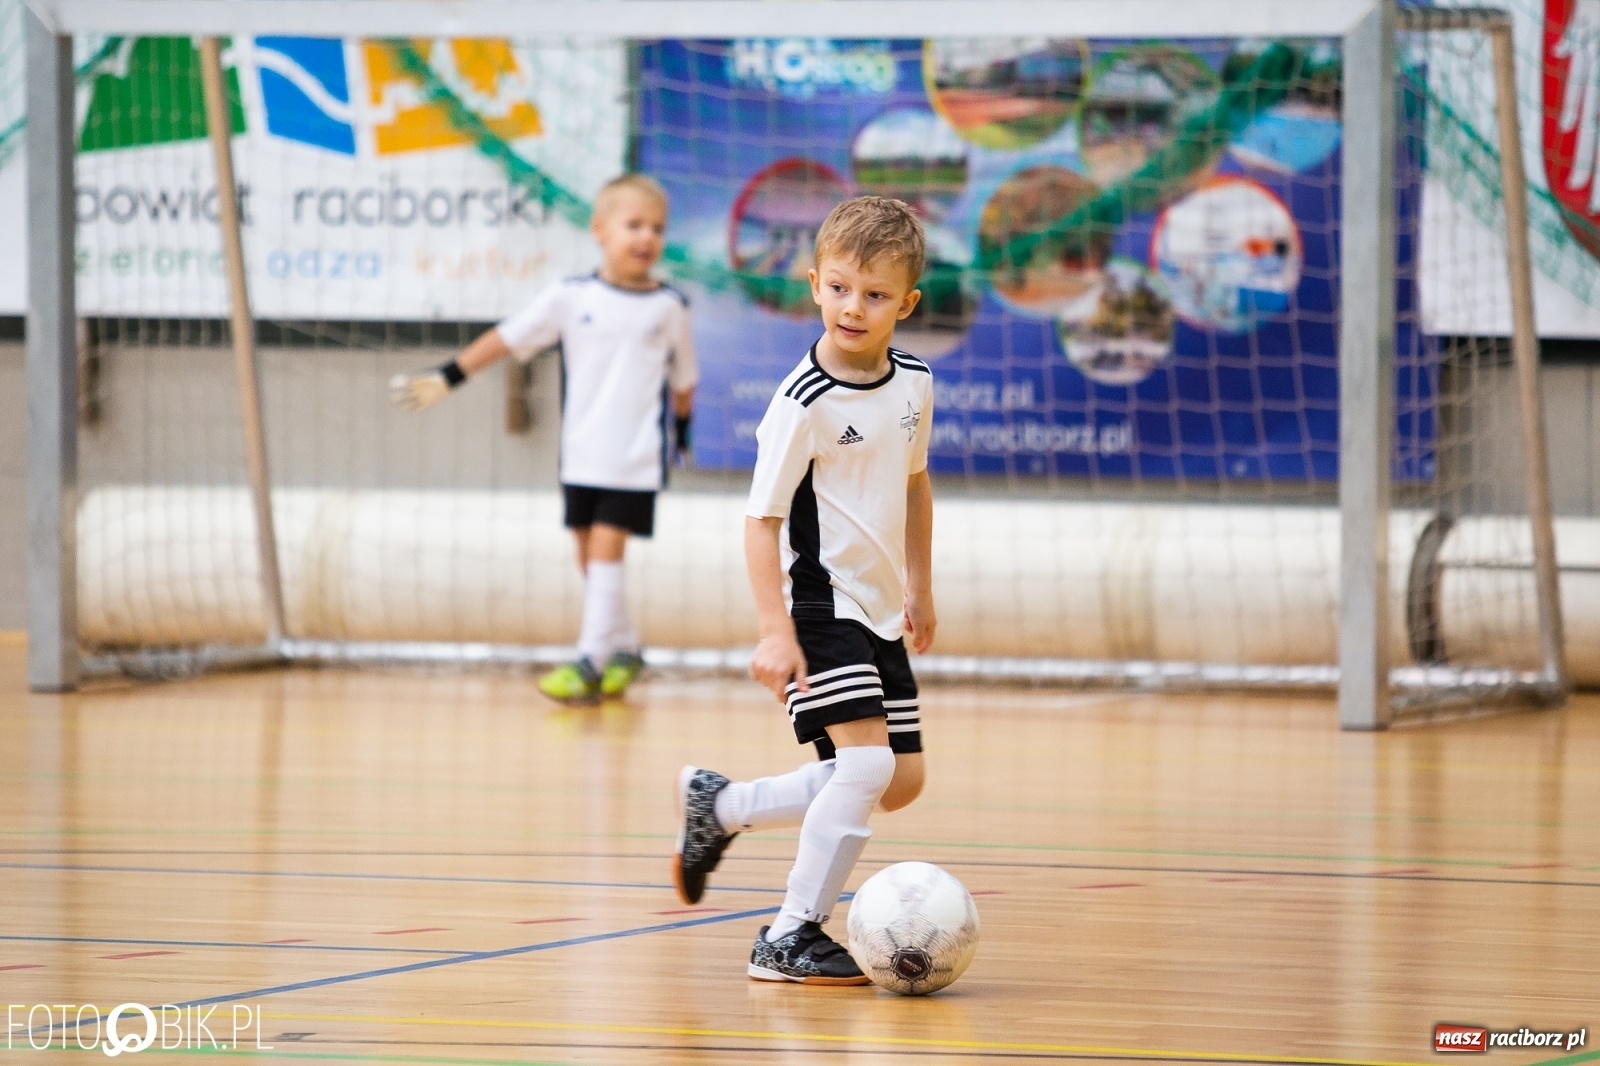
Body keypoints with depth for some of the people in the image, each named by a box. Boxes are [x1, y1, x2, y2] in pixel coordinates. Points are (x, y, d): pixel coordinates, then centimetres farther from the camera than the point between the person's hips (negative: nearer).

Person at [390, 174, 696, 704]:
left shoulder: (669, 307, 0)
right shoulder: (571, 298, 0)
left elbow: (682, 377, 12)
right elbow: (508, 338, 2)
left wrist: (682, 425, 20)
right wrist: (448, 377, -1)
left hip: (636, 459, -3)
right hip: (581, 455, 3)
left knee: (606, 547, -11)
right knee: (590, 556, 9)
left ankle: (590, 660, -11)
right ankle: (624, 647, 26)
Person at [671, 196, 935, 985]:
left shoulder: (914, 384, 3)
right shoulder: (805, 402, -19)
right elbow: (762, 519, -17)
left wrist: (919, 589, 24)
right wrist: (775, 630, -25)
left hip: (879, 611, 8)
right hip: (821, 602, -8)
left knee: (900, 781, 10)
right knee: (867, 761, -20)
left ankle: (719, 807, 25)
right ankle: (791, 936, -11)